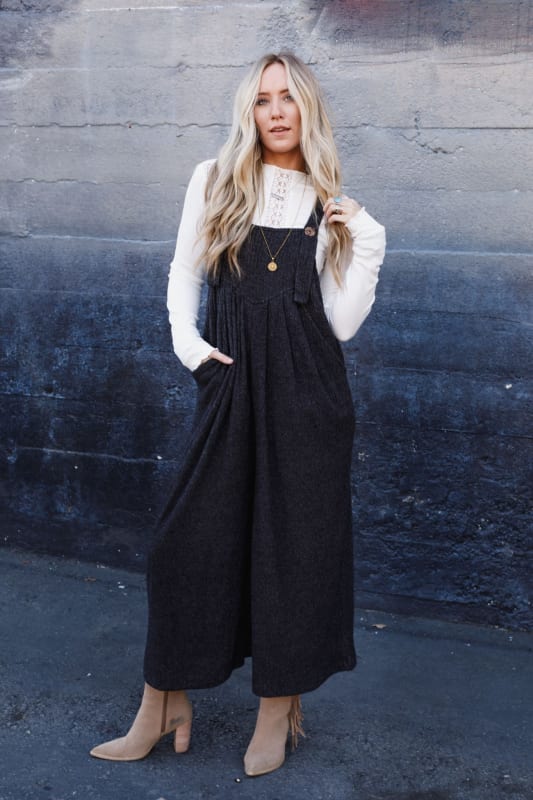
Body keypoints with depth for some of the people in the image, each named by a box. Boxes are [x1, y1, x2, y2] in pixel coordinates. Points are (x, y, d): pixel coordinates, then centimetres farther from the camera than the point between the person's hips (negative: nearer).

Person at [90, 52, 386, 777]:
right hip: (231, 382, 0)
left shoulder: (331, 205, 8)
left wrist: (365, 249, -8)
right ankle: (165, 702, 18)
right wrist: (188, 342, -2)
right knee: (195, 536, 2)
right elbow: (183, 274, 12)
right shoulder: (214, 181, 8)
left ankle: (281, 703, 21)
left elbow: (343, 322, 2)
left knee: (295, 540, 5)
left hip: (308, 390, 0)